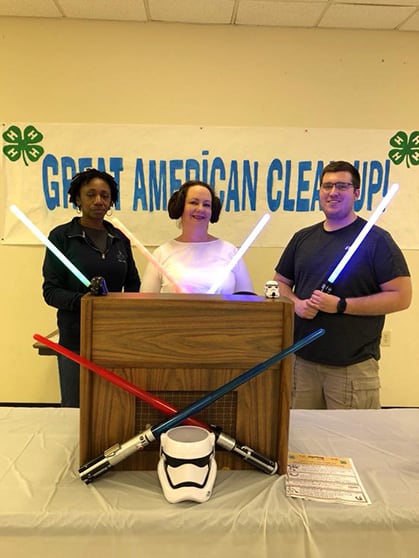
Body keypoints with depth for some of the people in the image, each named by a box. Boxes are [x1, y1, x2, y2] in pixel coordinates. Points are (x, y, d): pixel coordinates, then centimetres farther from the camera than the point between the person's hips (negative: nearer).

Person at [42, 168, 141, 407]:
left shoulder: (120, 238, 8)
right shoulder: (61, 236, -3)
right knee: (75, 409, 8)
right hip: (76, 336, -3)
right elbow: (50, 291, -6)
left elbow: (133, 284, 16)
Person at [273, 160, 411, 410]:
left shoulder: (376, 239, -4)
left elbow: (401, 296, -9)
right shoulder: (303, 238, 11)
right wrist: (296, 303, -5)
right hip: (302, 359, 4)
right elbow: (281, 282, 17)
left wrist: (341, 305, -17)